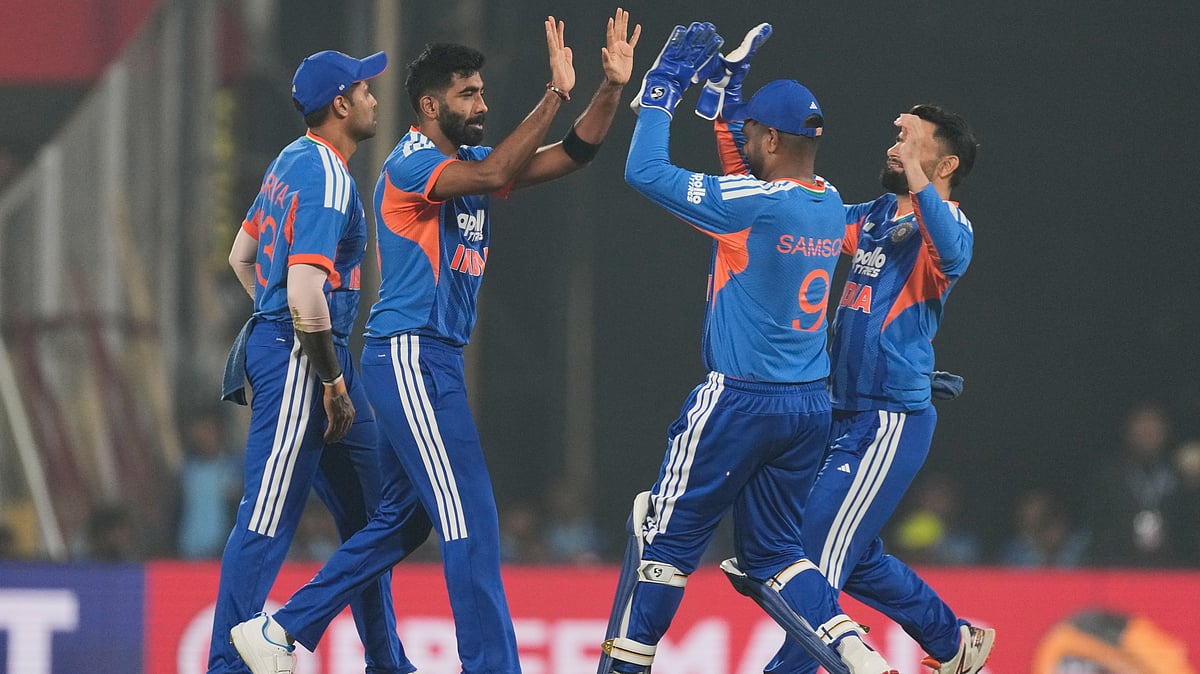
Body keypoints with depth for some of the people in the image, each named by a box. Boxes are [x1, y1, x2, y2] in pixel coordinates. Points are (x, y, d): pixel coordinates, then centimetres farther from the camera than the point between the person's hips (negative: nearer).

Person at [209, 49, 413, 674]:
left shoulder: (292, 161, 13)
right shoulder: (328, 180, -17)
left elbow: (241, 257, 23)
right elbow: (305, 294, -26)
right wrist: (333, 381, -17)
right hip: (298, 360, -11)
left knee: (368, 511, 15)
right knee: (267, 521, -9)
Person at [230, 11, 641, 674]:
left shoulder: (467, 160, 15)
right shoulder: (412, 162, -12)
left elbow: (570, 155, 11)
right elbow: (493, 175, -29)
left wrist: (612, 86, -3)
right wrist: (556, 95, -29)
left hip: (432, 364, 10)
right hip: (408, 359, -10)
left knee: (401, 520, 15)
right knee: (469, 519, -12)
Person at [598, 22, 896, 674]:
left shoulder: (754, 203, -17)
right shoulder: (829, 206, 6)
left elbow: (645, 171, -13)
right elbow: (746, 177, 26)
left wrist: (665, 84, -3)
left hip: (740, 400, -7)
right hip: (811, 405, 7)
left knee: (668, 534, 6)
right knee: (770, 552, 15)